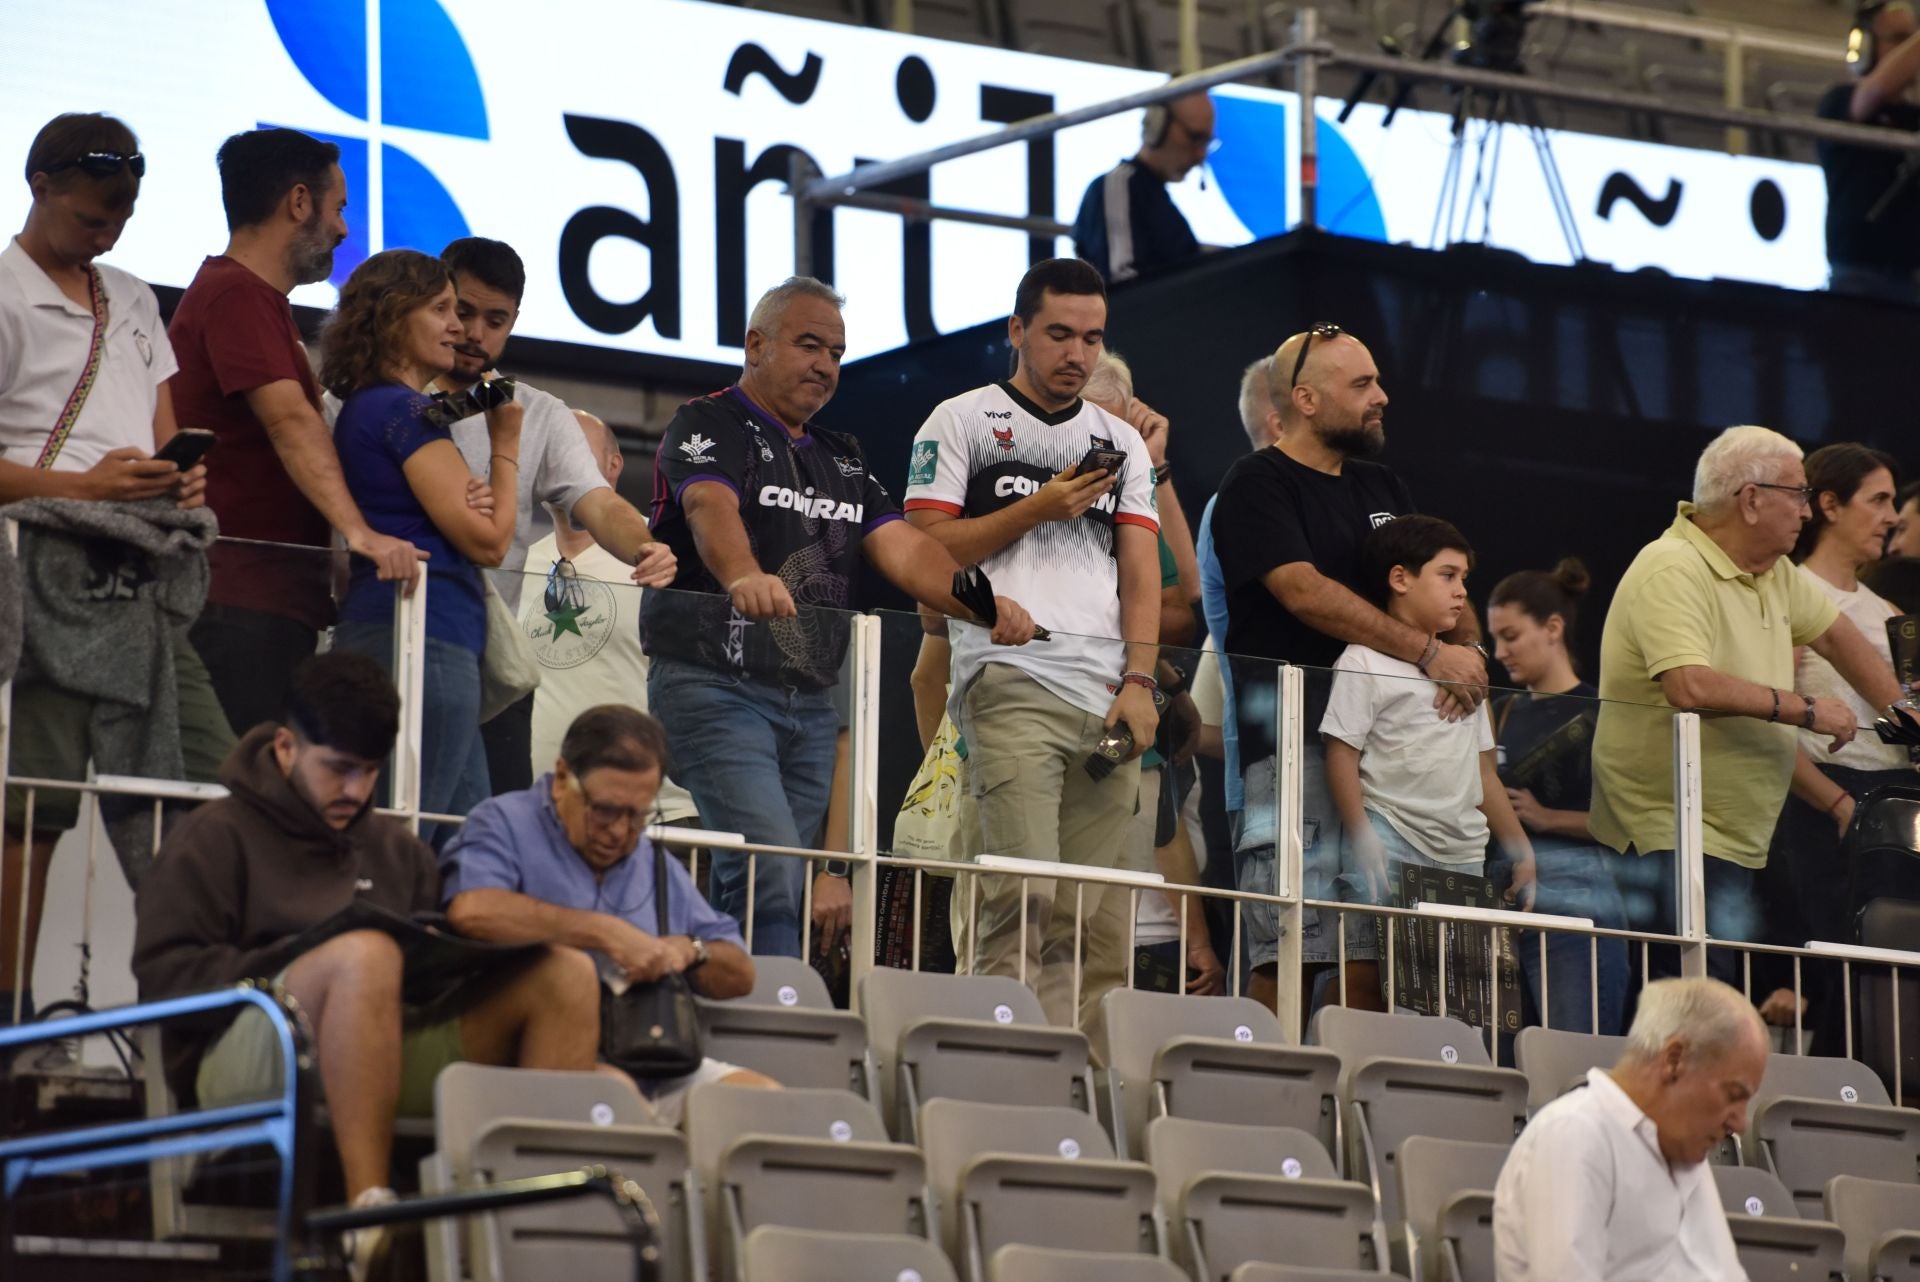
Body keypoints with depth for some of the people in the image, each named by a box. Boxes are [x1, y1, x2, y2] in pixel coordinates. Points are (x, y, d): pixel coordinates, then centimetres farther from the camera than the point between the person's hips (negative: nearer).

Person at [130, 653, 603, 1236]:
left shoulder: (396, 849, 28)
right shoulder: (216, 836, 10)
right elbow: (163, 975, -3)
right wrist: (294, 964, -14)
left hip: (395, 1058, 6)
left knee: (567, 973, -10)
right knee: (366, 952, -38)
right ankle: (368, 1199, -46)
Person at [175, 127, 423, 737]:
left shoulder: (254, 298, 25)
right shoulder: (235, 294, -10)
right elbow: (290, 420, -22)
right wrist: (357, 531, -31)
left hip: (276, 604, 10)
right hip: (239, 602, -10)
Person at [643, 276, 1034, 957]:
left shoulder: (842, 459, 20)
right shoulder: (708, 427, -3)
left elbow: (901, 547, 7)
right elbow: (712, 509, -24)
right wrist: (744, 577, -47)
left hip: (810, 703, 7)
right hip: (714, 688, -7)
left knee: (772, 895, 4)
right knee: (768, 875, -20)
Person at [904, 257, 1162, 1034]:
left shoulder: (1122, 443, 23)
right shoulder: (962, 422, 11)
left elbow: (1141, 567, 13)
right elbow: (925, 549, 2)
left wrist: (1139, 680, -1)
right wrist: (1036, 509, -5)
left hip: (1108, 698, 4)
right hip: (1010, 685, -4)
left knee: (1098, 915, -2)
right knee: (1022, 896, -16)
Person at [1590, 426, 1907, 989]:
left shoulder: (1773, 572, 12)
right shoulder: (1673, 572, -17)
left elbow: (1834, 633, 29)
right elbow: (1690, 687, -30)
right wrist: (1803, 709, -21)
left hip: (1743, 845, 9)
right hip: (1672, 844, -9)